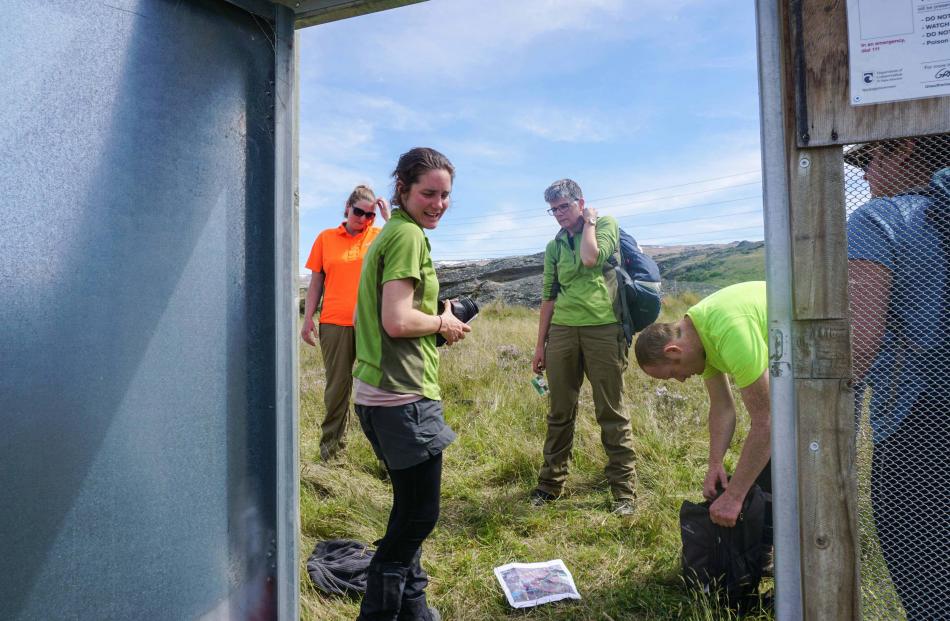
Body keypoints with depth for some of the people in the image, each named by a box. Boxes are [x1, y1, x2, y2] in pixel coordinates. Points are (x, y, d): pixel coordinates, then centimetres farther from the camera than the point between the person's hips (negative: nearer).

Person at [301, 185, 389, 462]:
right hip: (335, 323, 1)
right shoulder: (326, 238, 9)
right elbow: (316, 282, 10)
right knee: (337, 386, 8)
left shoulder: (380, 236, 7)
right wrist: (308, 318, 4)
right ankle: (331, 445, 20)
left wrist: (388, 218, -12)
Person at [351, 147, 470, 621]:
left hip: (383, 391, 10)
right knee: (418, 515, 4)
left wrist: (437, 319, 9)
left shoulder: (390, 233, 16)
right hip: (403, 395, -10)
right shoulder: (409, 235, -14)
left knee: (411, 510, 20)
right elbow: (397, 321, -23)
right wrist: (443, 323, -7)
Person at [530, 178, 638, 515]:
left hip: (603, 327, -4)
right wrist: (540, 345, 14)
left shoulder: (606, 224, 4)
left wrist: (588, 223, 0)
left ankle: (624, 489, 10)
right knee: (560, 412, 8)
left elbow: (590, 259, -16)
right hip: (562, 331, 4)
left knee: (611, 411, 0)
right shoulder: (554, 245, 16)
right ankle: (551, 482, 20)